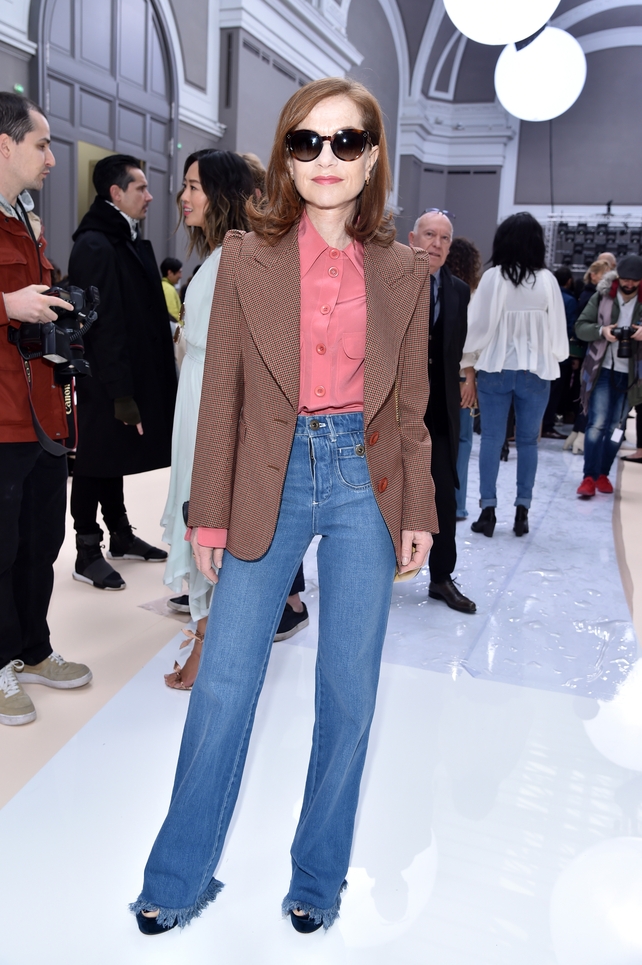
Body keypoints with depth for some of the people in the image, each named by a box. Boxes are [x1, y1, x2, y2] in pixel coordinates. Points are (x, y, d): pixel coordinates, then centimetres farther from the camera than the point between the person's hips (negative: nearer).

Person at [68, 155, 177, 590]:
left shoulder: (130, 241, 14)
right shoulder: (95, 245, -15)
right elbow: (104, 326, -21)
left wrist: (139, 385, 11)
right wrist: (121, 392, -23)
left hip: (131, 377, 9)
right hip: (105, 385, -9)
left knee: (113, 457, 18)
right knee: (96, 461, 1)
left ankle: (121, 536, 29)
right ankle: (88, 553, 11)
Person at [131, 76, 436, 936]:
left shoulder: (402, 270, 6)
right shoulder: (247, 258, 2)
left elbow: (412, 403, 8)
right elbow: (222, 393, 1)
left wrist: (418, 513, 5)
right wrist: (210, 514, -1)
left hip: (365, 483, 1)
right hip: (272, 480, -1)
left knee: (349, 691, 8)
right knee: (223, 685, 3)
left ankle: (319, 879, 29)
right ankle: (180, 879, 24)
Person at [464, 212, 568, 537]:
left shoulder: (492, 277, -7)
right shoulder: (546, 280, -3)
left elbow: (479, 323, -4)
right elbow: (557, 328, 3)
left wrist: (474, 353, 13)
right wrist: (554, 358, 19)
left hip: (495, 368, -1)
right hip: (535, 370, 1)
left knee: (491, 439, 4)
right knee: (527, 441, 9)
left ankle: (488, 510, 3)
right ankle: (522, 512, 11)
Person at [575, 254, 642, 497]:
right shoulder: (602, 296, 0)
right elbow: (580, 326, -1)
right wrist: (601, 331, -20)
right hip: (603, 370, -2)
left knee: (616, 427, 9)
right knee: (597, 424, -8)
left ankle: (602, 474, 21)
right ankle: (589, 477, -5)